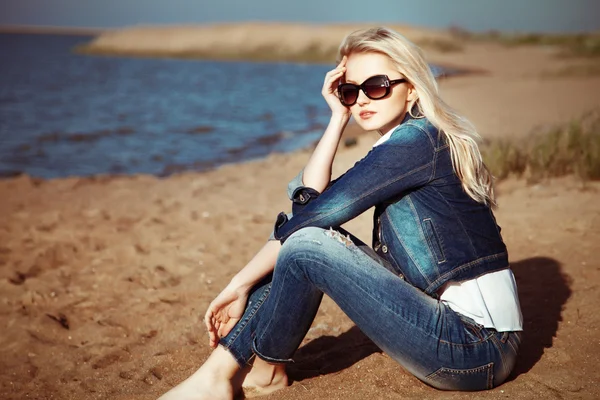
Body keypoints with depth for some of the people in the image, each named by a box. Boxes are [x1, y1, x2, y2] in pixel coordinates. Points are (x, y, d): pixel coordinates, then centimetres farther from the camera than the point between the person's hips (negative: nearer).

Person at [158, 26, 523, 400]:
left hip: (478, 350, -9)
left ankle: (263, 367, 4)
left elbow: (315, 214, -17)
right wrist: (339, 117, 1)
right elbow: (309, 199, 3)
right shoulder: (405, 143, 12)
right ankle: (225, 368, 2)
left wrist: (242, 282, -9)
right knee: (307, 229, 4)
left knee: (306, 245, -20)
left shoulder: (416, 140, -15)